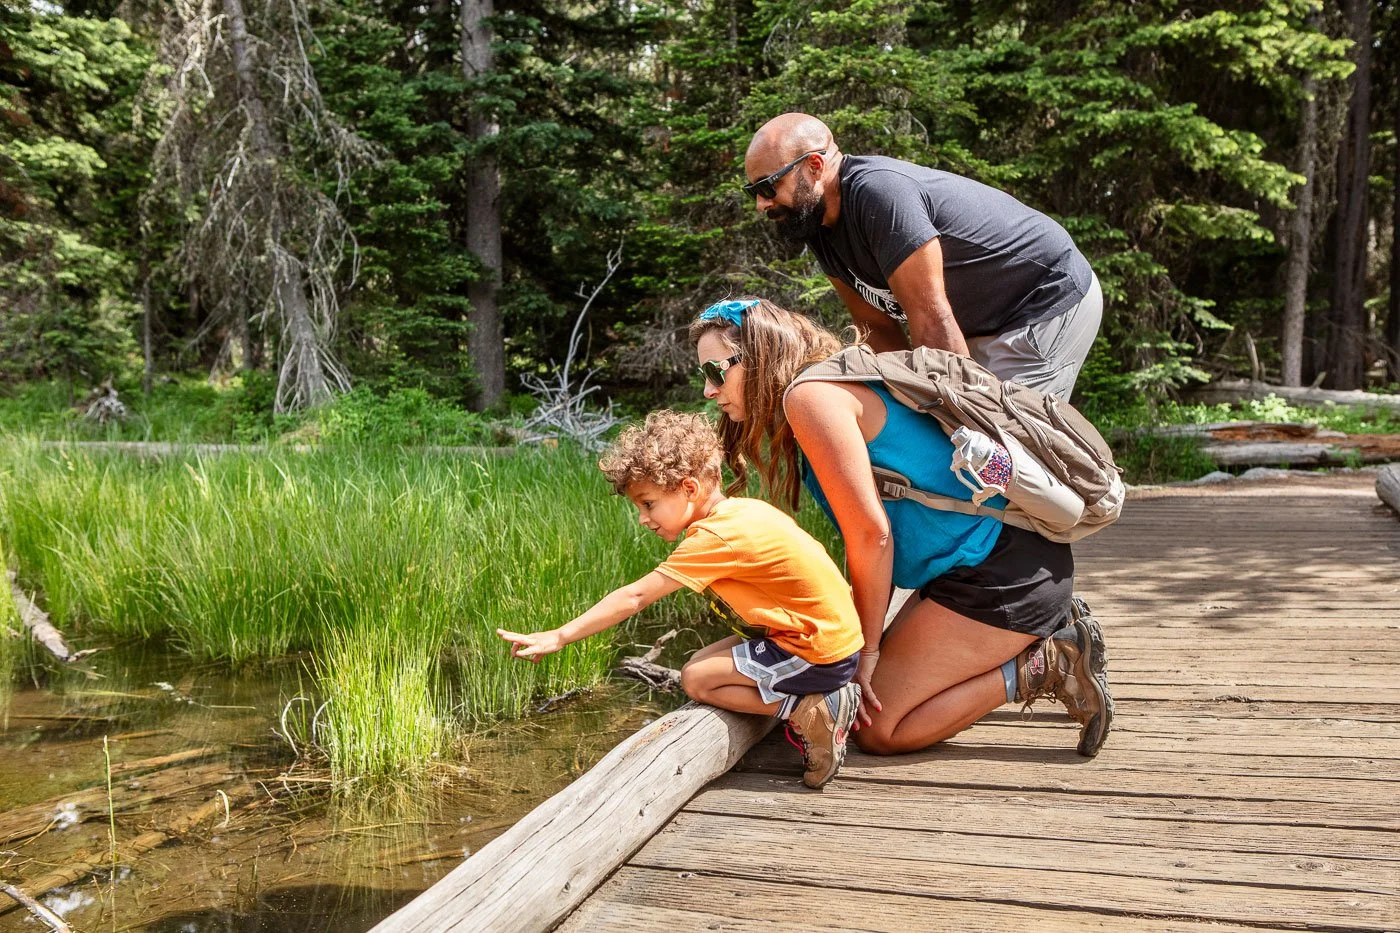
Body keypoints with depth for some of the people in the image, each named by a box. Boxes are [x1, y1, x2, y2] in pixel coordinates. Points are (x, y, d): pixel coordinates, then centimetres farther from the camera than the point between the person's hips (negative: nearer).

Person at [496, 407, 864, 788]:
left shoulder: (714, 537, -20)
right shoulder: (745, 509, 5)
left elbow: (634, 597, -19)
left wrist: (559, 637, -15)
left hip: (819, 655, -9)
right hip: (833, 634, 9)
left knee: (695, 678, -5)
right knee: (704, 661, 13)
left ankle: (811, 711, -7)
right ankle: (825, 695, 9)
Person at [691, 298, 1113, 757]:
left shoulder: (810, 395, -16)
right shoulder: (832, 388, 15)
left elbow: (871, 534, -18)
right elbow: (865, 534, 14)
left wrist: (867, 648, -7)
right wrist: (865, 643, 10)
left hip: (1007, 569, -10)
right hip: (982, 563, 10)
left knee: (878, 730, -5)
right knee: (879, 688, 19)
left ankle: (1047, 667, -2)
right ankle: (1049, 627, 16)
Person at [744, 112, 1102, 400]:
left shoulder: (878, 191, -30)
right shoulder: (816, 226, -1)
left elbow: (931, 318, -29)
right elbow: (878, 328, 2)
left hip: (1053, 299, -9)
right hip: (990, 324, 9)